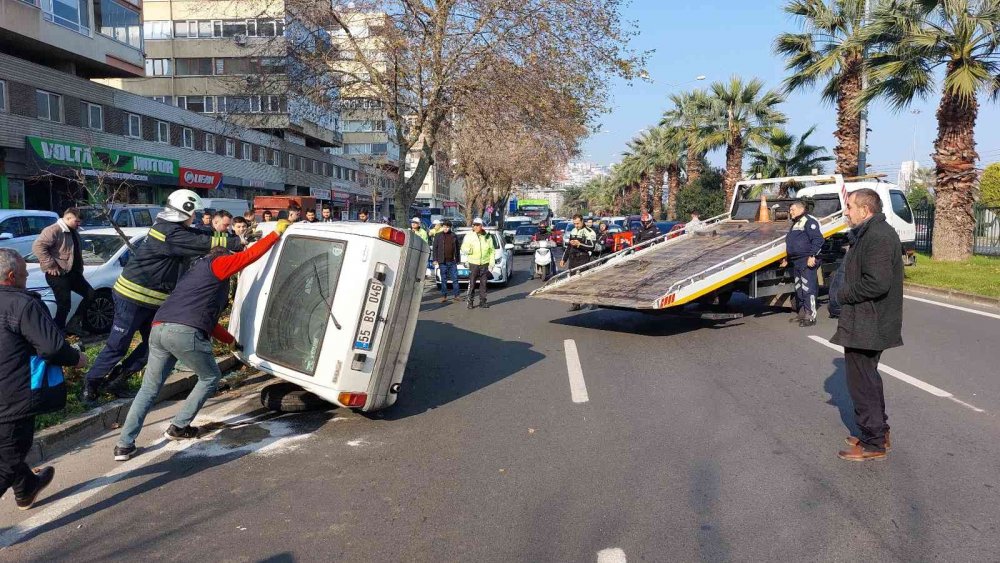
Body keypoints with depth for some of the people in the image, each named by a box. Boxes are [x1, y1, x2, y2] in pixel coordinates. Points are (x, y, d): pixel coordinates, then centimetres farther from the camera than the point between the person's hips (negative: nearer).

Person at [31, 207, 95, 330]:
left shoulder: (74, 232, 15)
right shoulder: (54, 230, -16)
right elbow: (38, 246, -27)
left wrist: (80, 268, 20)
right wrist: (50, 266, -25)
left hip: (74, 273, 9)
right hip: (59, 275, -9)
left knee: (90, 294, 10)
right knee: (64, 305, -7)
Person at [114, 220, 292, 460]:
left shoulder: (195, 274, 38)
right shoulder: (216, 264, 14)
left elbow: (209, 320, 42)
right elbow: (250, 255, 8)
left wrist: (231, 341, 49)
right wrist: (277, 232, 18)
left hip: (159, 329, 8)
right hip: (185, 332, -8)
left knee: (149, 388, 17)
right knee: (210, 378, 15)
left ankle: (124, 445, 14)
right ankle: (178, 427, 18)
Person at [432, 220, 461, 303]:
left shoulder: (454, 236, 9)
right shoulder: (438, 236, 4)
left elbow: (458, 248, 14)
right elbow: (435, 248, 3)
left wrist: (458, 260, 10)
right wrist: (435, 260, -3)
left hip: (452, 262, 1)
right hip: (443, 262, -1)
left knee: (455, 278, 2)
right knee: (444, 279, 3)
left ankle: (457, 295, 9)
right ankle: (444, 296, 9)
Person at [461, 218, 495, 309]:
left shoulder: (488, 237, 7)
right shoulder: (469, 236, 1)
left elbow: (491, 251, 10)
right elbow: (463, 249, 1)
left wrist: (491, 263, 2)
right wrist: (467, 250, -22)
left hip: (485, 263, 2)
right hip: (473, 263, -2)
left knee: (483, 283, 6)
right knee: (472, 283, -2)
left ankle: (482, 301, 14)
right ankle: (470, 301, 6)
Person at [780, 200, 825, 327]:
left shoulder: (809, 221, -7)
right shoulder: (795, 225, 24)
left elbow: (818, 239, -17)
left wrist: (812, 256, -24)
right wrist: (787, 259, 32)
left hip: (807, 261, -10)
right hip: (796, 262, 10)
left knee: (808, 289, -13)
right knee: (798, 290, 13)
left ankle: (810, 317, -13)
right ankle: (801, 314, 21)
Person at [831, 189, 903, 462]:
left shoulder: (878, 237, -21)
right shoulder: (874, 232, 14)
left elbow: (878, 283, -29)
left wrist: (843, 295, -16)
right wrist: (847, 294, 7)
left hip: (866, 326, -11)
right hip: (869, 324, 11)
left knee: (862, 382, -2)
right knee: (868, 377, 22)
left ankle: (873, 444, 9)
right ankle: (879, 433, 35)